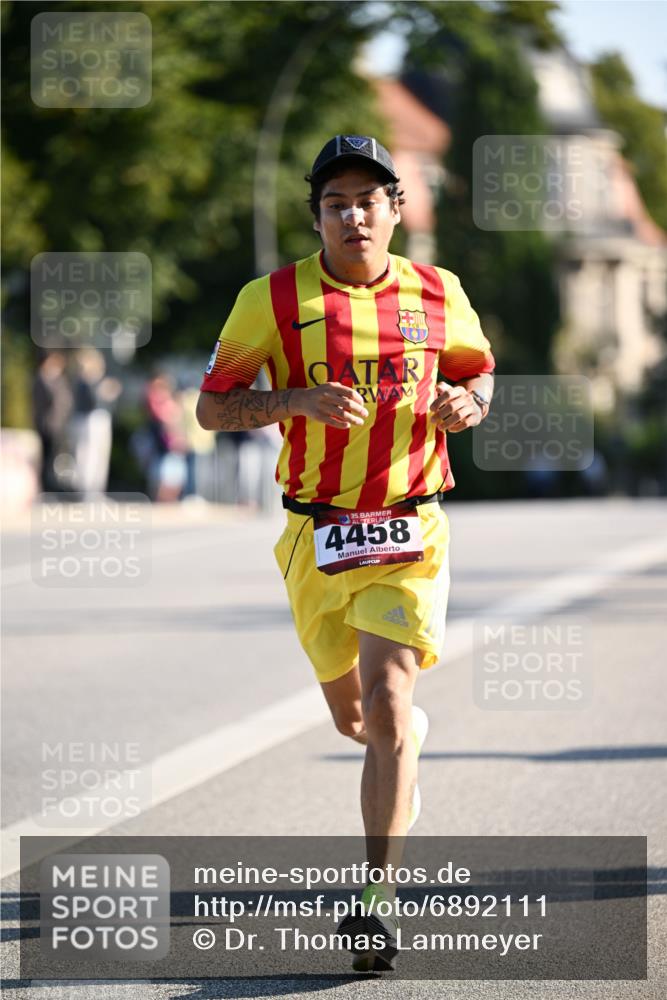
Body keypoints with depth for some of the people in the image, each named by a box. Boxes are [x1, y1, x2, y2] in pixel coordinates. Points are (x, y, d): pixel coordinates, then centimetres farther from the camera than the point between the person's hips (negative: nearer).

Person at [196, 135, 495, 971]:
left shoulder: (438, 294, 0)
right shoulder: (272, 299, -5)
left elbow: (477, 370, 18)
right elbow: (210, 406, -4)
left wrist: (466, 402, -7)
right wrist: (298, 400, -21)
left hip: (408, 534, -1)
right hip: (317, 535, 1)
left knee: (385, 710, -16)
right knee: (352, 716, 17)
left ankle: (376, 900, -13)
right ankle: (409, 745, 55)